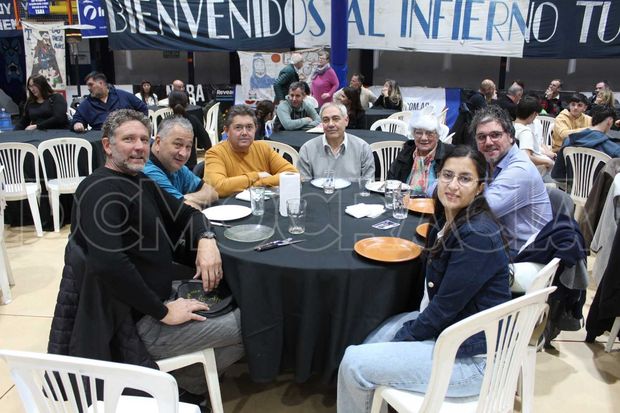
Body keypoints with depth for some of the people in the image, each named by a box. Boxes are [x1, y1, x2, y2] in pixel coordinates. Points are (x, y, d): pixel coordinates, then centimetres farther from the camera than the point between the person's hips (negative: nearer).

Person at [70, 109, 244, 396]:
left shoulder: (142, 181, 10)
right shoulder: (100, 190, -19)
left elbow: (186, 214, 15)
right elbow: (109, 263, -32)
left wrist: (206, 240, -7)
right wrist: (163, 311, -24)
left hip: (165, 293, 10)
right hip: (144, 324, -10)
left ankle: (185, 380, 19)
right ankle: (183, 382, 13)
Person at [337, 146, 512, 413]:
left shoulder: (478, 235, -25)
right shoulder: (446, 217, 3)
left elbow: (446, 307, -21)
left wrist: (401, 338, -9)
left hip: (471, 356, -9)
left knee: (354, 363, -9)